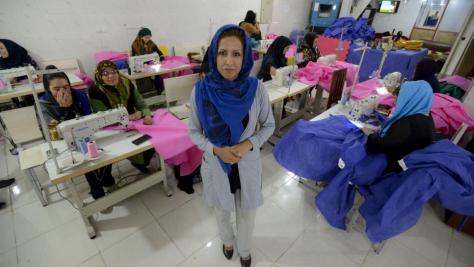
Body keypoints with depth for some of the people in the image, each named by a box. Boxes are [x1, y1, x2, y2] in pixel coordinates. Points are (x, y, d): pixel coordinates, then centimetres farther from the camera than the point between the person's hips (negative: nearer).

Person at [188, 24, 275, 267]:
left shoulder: (256, 88, -17)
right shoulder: (201, 90, -18)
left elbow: (269, 125, -4)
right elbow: (193, 131, -6)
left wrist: (248, 144, -21)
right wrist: (216, 149, -23)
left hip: (248, 164, 0)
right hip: (215, 165, 0)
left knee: (247, 213, 22)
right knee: (222, 211, 26)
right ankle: (227, 241, 61)